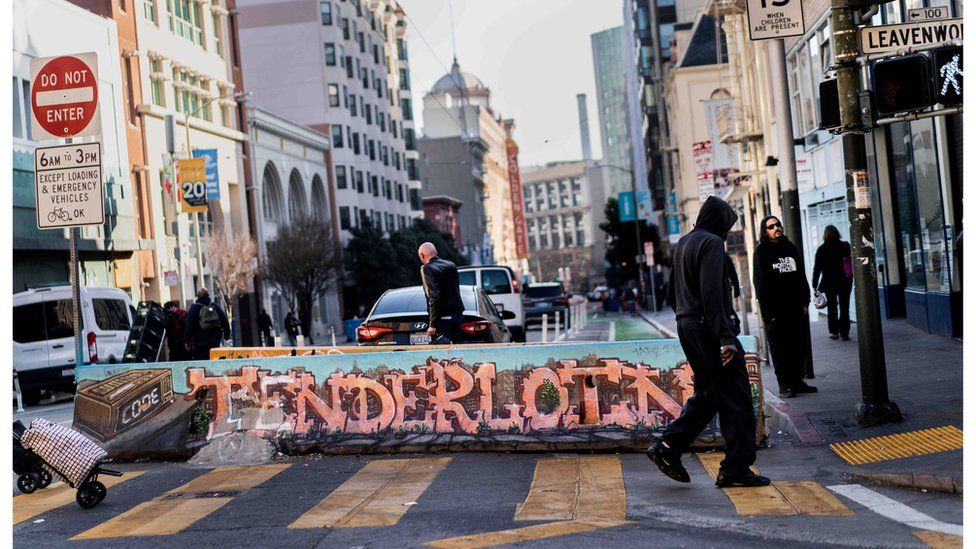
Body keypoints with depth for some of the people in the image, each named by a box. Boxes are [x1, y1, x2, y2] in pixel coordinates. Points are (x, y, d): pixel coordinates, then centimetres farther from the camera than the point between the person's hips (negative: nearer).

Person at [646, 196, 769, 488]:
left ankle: (668, 447, 9)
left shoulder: (682, 243, 16)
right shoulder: (712, 243, -12)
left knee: (708, 393, 16)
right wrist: (725, 337, -23)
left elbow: (672, 294, 20)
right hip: (708, 327, -9)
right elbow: (712, 294, -22)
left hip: (686, 326, 9)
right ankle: (736, 468, 2)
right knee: (735, 397, -1)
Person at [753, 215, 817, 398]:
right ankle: (785, 385, 3)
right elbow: (760, 283, -8)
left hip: (795, 308, 5)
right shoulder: (761, 251, -3)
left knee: (800, 346, 6)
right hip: (775, 311, -5)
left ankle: (798, 381, 16)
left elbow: (801, 276, 16)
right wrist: (769, 311, -14)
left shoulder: (790, 247, 13)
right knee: (780, 349, -1)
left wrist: (805, 301, 6)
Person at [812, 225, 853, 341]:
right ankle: (844, 332, 1)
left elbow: (817, 268, -5)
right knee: (844, 307, 5)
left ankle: (834, 331, 12)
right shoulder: (845, 246, -2)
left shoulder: (822, 249, -5)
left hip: (829, 282, 0)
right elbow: (853, 263, 0)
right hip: (844, 282, 0)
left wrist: (815, 284, -2)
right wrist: (853, 279, 8)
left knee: (832, 307, 13)